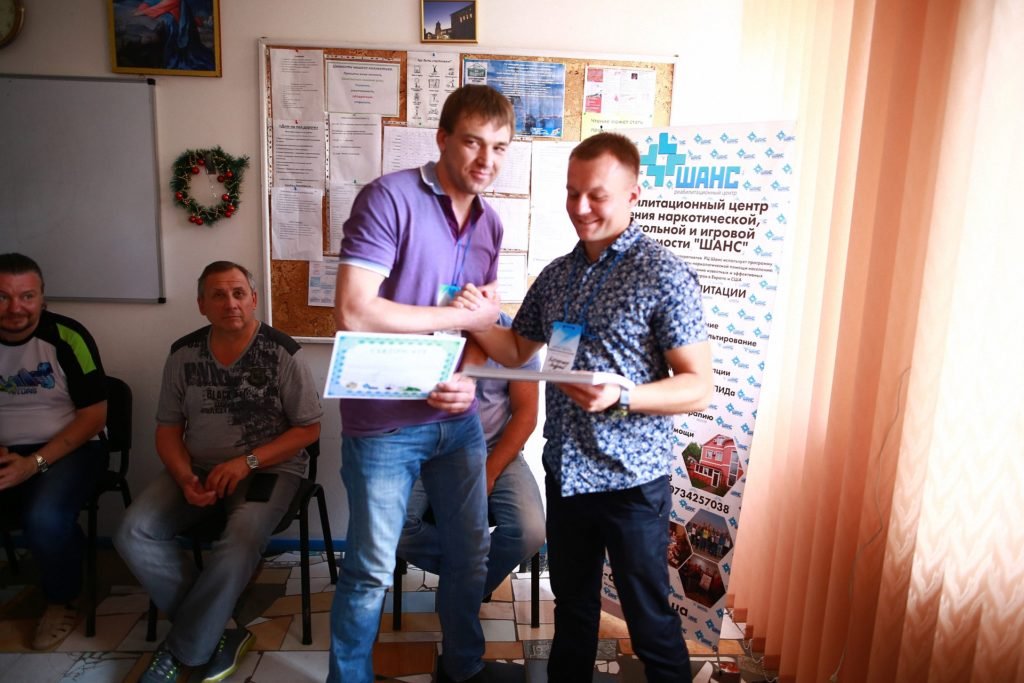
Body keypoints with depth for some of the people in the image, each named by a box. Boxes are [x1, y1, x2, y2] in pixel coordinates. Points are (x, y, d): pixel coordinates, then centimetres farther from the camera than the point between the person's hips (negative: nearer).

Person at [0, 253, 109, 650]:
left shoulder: (67, 337, -12)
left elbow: (94, 416, -10)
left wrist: (34, 463, -19)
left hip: (71, 448, -4)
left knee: (45, 519, -30)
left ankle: (61, 601, 0)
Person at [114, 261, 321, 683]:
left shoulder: (283, 352, -8)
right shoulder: (184, 354, 4)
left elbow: (309, 429, -6)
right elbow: (167, 429, 8)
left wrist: (247, 462, -18)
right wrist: (185, 479, -12)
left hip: (269, 467, -4)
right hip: (198, 467, 4)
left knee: (240, 543, -32)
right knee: (134, 534, -20)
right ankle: (212, 637, -8)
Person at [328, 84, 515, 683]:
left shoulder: (490, 223, 7)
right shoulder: (390, 198, -14)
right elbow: (354, 312, -24)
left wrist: (468, 376, -9)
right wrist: (459, 316, -16)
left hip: (459, 420, 6)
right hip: (384, 424, -6)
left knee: (471, 556, 17)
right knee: (372, 571, 9)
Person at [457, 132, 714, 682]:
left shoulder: (664, 276, -13)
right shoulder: (557, 274, 6)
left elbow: (698, 387, -14)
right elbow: (517, 353, 14)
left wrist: (621, 397, -29)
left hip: (631, 479, -5)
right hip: (564, 473, 6)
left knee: (649, 619, 12)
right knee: (572, 607, 23)